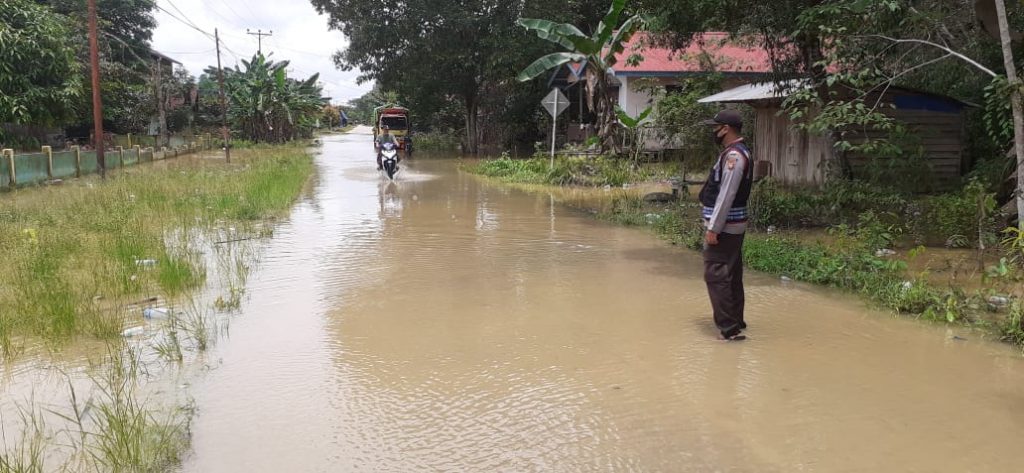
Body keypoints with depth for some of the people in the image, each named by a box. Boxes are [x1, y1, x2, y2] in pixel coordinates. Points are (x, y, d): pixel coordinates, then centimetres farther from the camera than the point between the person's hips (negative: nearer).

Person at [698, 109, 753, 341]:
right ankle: (736, 323, 23)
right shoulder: (735, 153, 15)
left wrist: (713, 228, -22)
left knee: (716, 276, -9)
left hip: (724, 227, -10)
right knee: (732, 277, 15)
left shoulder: (734, 156, -17)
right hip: (731, 227, 10)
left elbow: (726, 196, -22)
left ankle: (729, 329, -8)